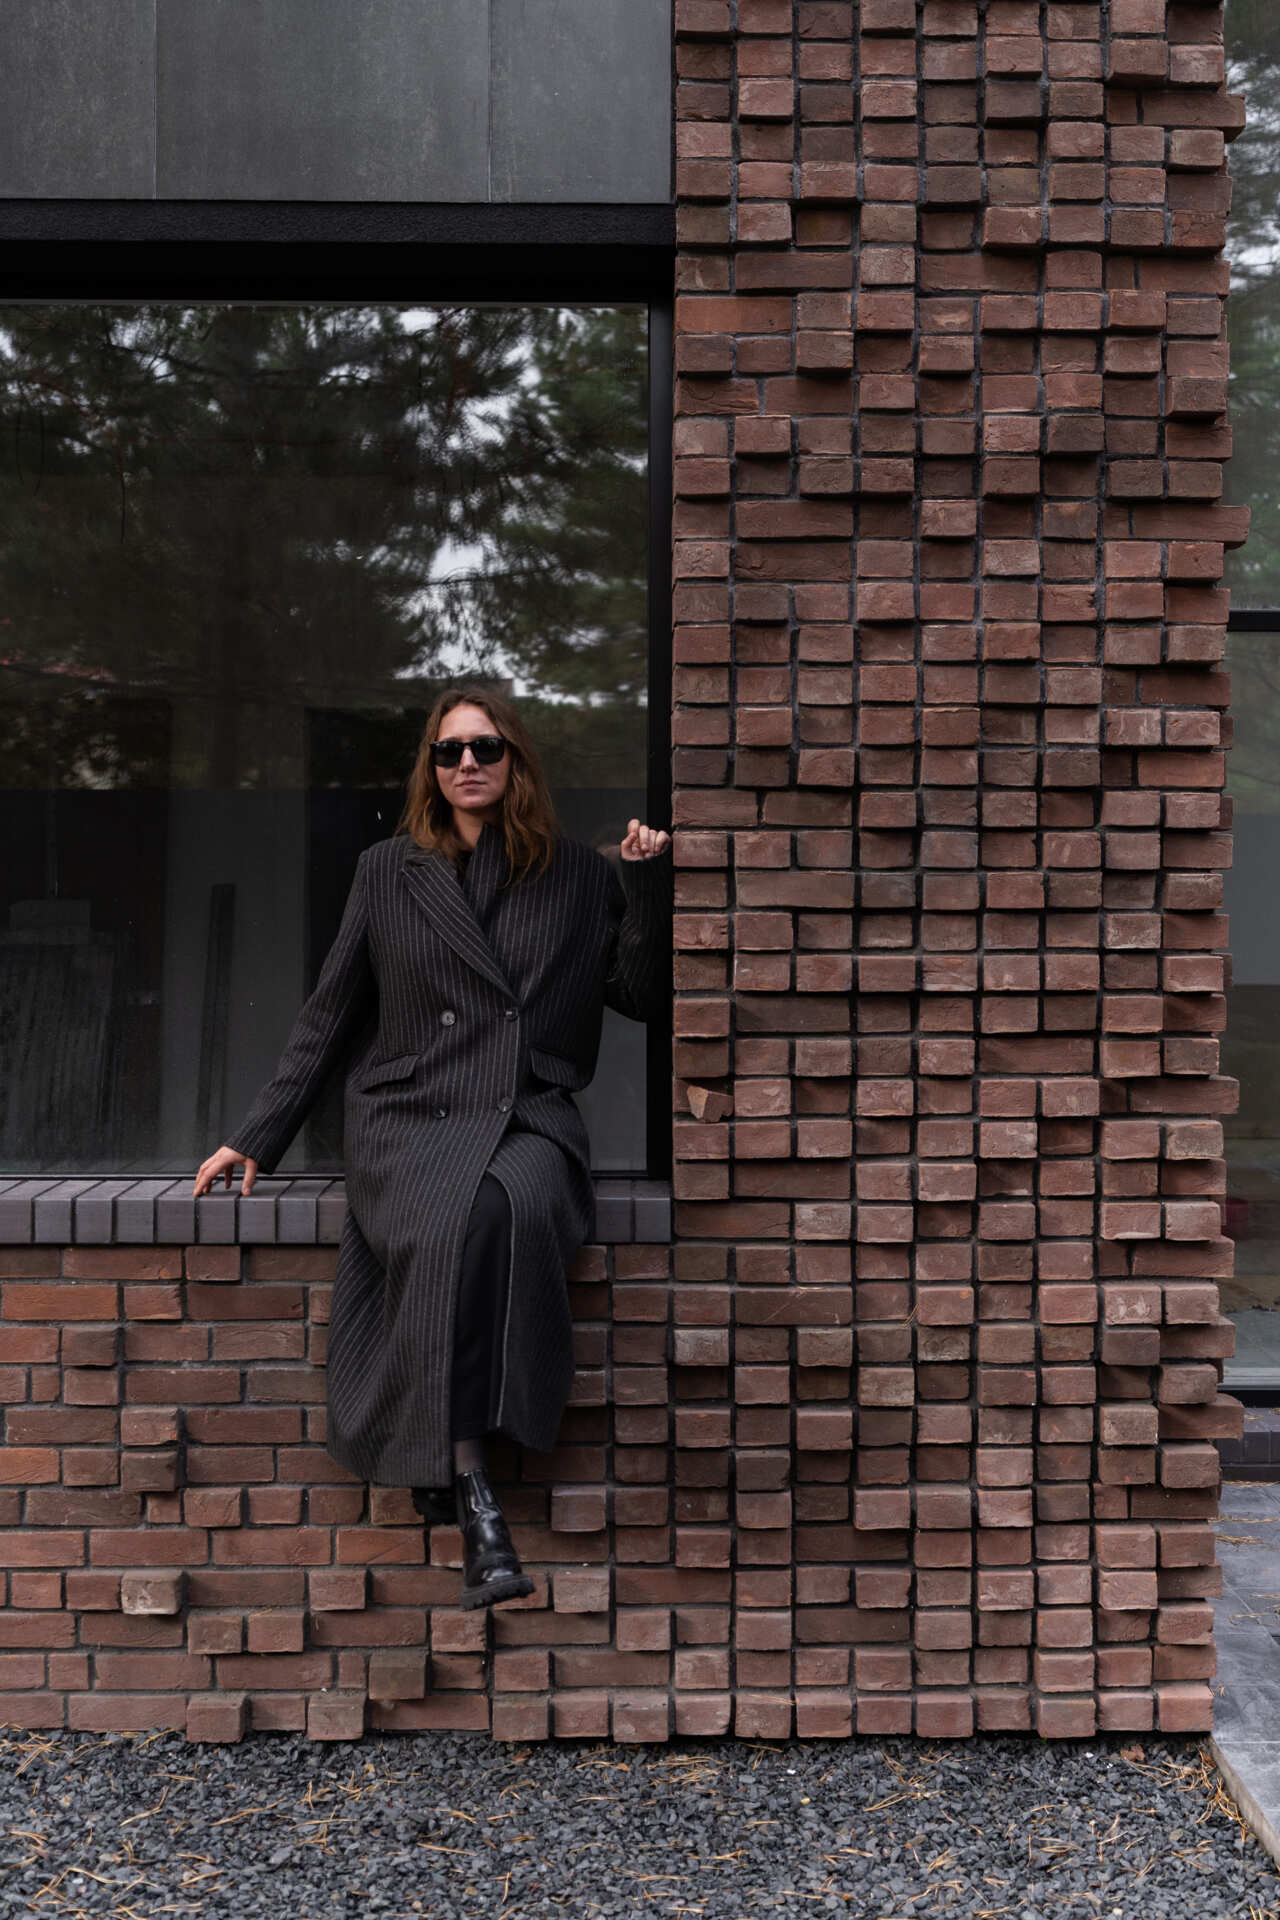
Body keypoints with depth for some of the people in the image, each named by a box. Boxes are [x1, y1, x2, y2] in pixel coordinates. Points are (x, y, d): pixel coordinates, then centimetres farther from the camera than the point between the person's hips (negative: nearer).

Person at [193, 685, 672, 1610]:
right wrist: (257, 1138, 12)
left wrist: (650, 886, 1)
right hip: (409, 1115, 0)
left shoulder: (579, 875, 14)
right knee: (443, 1228, -35)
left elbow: (642, 997, 12)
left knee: (509, 1207, -36)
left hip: (530, 1117, 1)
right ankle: (471, 1491, -30)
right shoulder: (387, 871, 14)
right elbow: (329, 1018, 16)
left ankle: (442, 1461, -26)